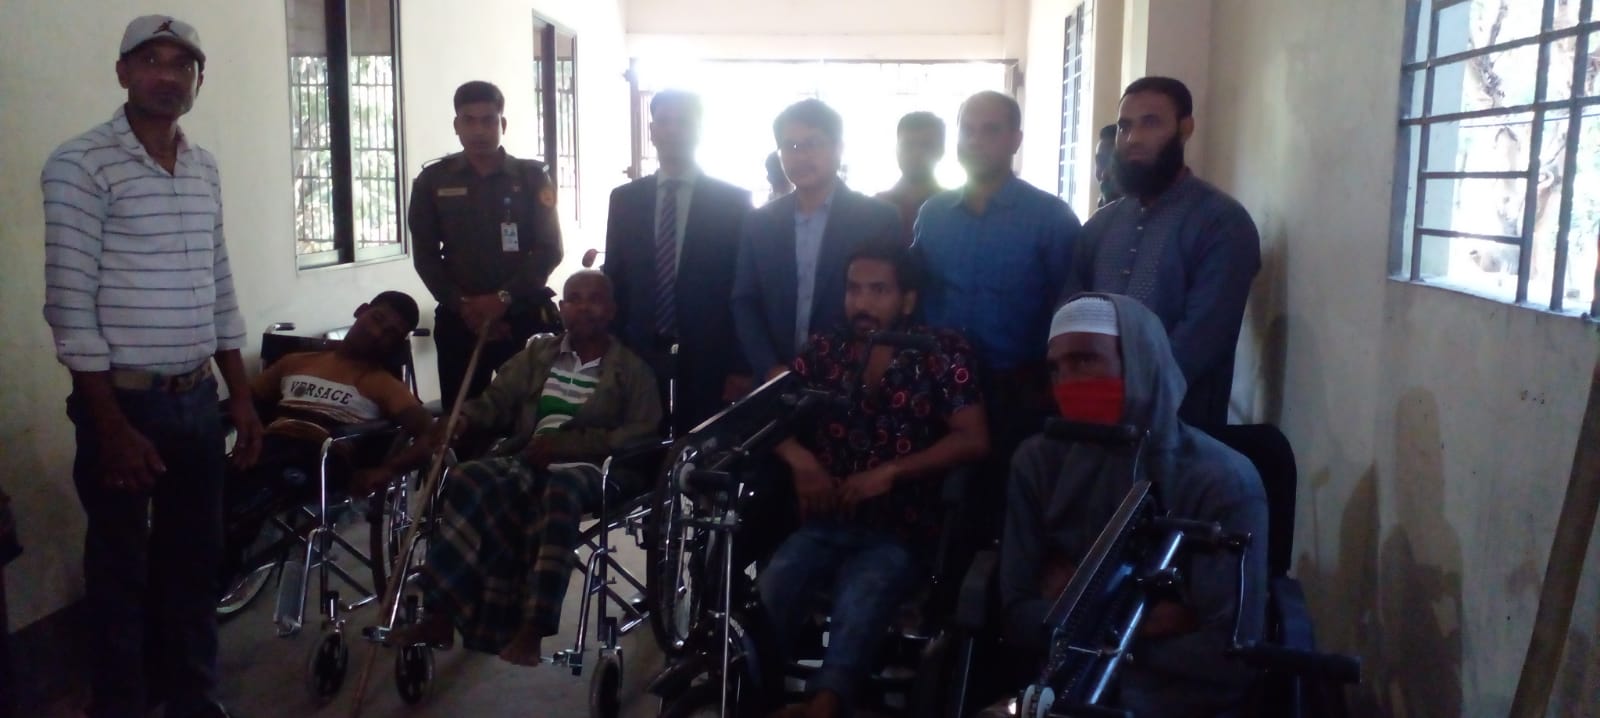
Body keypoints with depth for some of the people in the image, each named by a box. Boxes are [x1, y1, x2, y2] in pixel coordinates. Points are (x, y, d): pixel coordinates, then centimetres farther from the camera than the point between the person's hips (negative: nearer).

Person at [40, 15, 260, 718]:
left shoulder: (205, 168, 10)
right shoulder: (79, 165, -10)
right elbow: (69, 304, -14)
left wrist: (242, 396, 12)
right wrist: (110, 426, -16)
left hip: (199, 398, 6)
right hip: (125, 400, -6)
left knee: (195, 559, 15)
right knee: (121, 572, 6)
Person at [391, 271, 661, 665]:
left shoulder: (632, 368, 8)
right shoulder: (537, 353, 21)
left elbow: (640, 433, -6)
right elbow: (498, 400, 11)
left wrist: (562, 445, -17)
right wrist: (463, 418, -14)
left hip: (587, 467, -3)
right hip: (525, 460, 4)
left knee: (559, 490, -39)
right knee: (466, 481, -27)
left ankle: (531, 628, -38)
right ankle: (442, 613, -24)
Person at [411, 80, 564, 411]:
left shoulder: (532, 177, 5)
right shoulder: (432, 181, 7)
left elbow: (550, 249, -1)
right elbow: (425, 256, 5)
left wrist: (504, 297, -12)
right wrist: (462, 304, -8)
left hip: (524, 316, -1)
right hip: (459, 320, 1)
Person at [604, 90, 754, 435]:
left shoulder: (733, 201, -1)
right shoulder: (624, 199, 8)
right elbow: (613, 278, 11)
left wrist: (741, 367, -7)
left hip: (707, 365, -2)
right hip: (638, 360, 3)